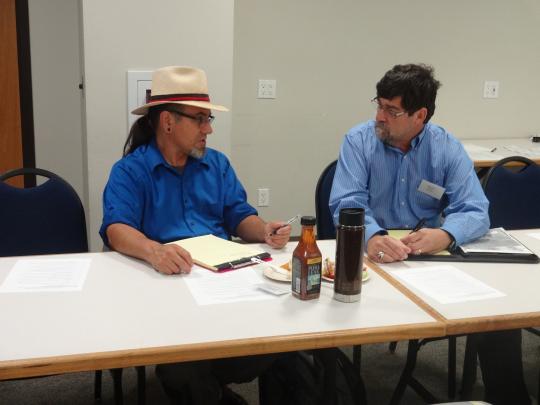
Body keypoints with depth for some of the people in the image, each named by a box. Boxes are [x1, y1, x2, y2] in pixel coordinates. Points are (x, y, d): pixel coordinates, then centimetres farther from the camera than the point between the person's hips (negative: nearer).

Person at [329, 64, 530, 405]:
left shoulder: (447, 148, -3)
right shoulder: (359, 140, -6)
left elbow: (475, 212, -11)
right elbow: (347, 205, -17)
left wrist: (444, 235, -36)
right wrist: (372, 237, -41)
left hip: (433, 256, 2)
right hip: (372, 255, -1)